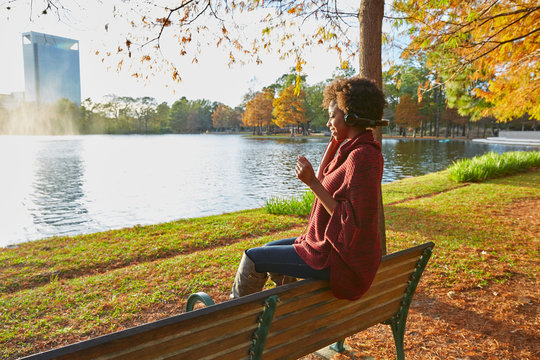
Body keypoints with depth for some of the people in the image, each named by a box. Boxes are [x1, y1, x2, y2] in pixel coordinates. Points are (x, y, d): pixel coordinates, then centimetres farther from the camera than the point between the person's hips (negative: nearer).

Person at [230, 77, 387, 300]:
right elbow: (324, 180, 14)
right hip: (332, 245, 10)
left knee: (253, 259, -2)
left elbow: (351, 220, -26)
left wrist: (311, 182, -27)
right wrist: (335, 140, 5)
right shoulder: (355, 150, 5)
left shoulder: (362, 157, -25)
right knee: (269, 250, 22)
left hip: (341, 259, -10)